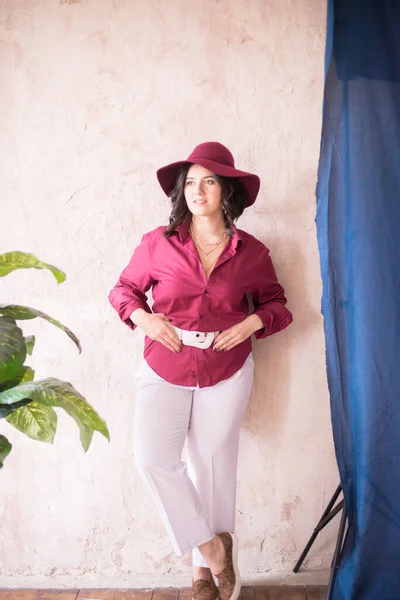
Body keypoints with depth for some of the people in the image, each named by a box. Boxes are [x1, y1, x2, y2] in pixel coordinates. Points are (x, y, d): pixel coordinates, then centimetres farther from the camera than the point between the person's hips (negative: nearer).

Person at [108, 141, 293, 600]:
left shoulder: (252, 253, -3)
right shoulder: (157, 244, -5)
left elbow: (276, 304, 10)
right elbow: (124, 289, 8)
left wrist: (254, 322, -10)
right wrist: (144, 318, -11)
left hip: (227, 374, 0)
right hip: (165, 371, 0)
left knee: (214, 467, 8)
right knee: (151, 457, -14)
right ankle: (211, 544, 8)